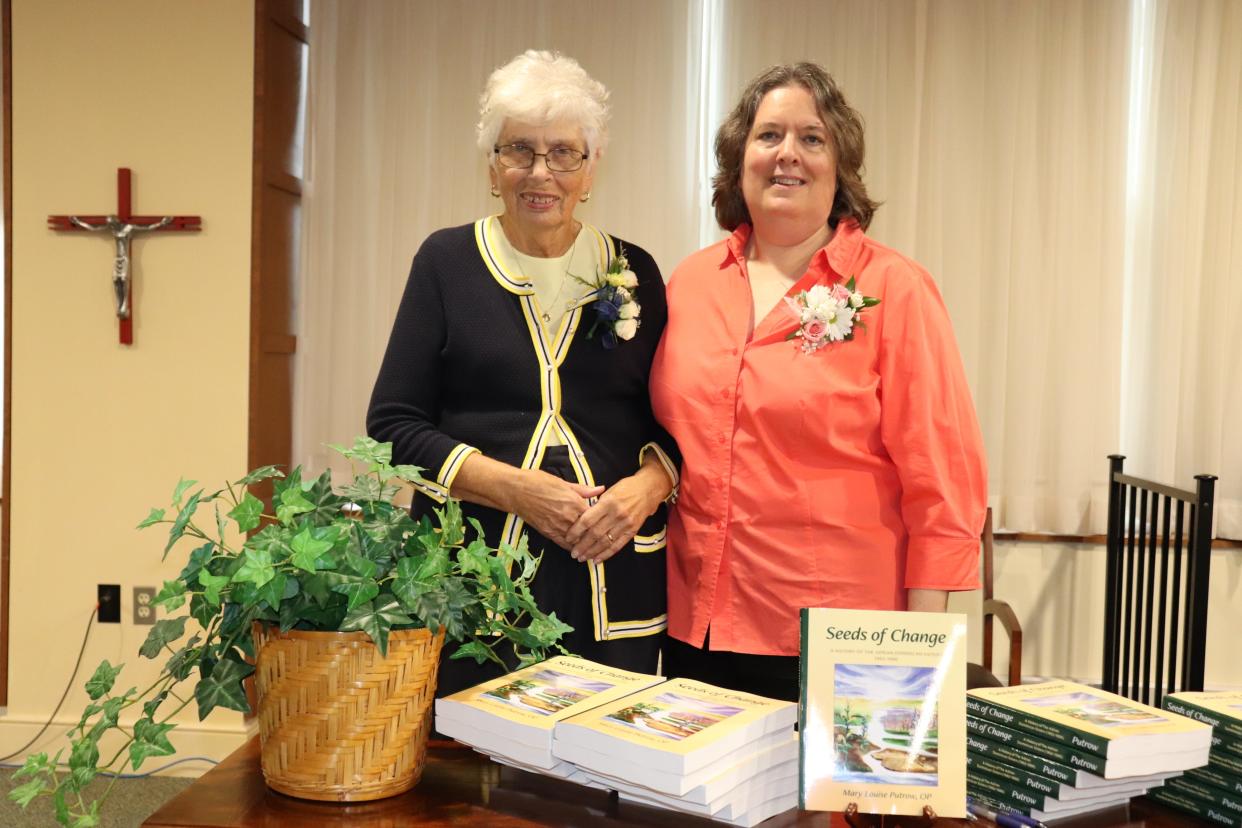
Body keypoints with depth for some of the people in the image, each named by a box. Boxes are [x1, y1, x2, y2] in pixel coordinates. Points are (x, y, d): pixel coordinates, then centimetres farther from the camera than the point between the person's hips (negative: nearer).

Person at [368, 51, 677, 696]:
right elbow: (393, 423, -1)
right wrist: (515, 487, -12)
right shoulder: (448, 261, 3)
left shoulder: (634, 274, 8)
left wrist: (646, 487, -10)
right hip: (472, 580, -1)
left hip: (612, 582, 2)